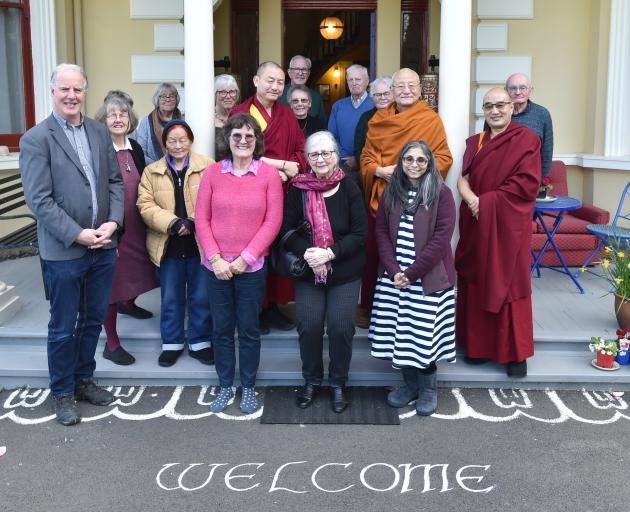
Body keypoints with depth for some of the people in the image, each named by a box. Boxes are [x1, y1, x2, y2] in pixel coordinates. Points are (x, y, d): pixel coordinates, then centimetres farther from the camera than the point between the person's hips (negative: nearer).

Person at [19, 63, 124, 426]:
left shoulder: (100, 132, 8)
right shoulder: (36, 139, -9)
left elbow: (115, 182, 8)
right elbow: (39, 200, -14)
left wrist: (113, 222, -8)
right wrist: (78, 235, -19)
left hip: (104, 246, 5)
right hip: (64, 251, -5)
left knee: (94, 319, 17)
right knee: (64, 327, 8)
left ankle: (84, 379, 35)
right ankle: (62, 392, 25)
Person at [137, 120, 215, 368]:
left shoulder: (208, 166, 1)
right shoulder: (151, 172, 8)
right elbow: (145, 205, -3)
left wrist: (195, 222, -20)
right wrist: (172, 223, -18)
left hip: (201, 243, -1)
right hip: (168, 246, 2)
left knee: (201, 297, 8)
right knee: (170, 298, 11)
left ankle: (200, 342, 22)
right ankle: (172, 343, 25)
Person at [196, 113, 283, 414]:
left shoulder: (268, 174, -3)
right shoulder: (212, 172, 1)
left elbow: (272, 222, -6)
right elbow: (201, 219, 0)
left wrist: (245, 258, -11)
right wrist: (215, 258, -9)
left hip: (252, 266, -1)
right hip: (216, 266, 2)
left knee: (249, 329, 9)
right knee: (221, 329, 11)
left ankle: (248, 388, 25)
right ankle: (225, 386, 27)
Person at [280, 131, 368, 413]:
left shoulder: (349, 189, -7)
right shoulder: (298, 190, -3)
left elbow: (360, 234, -9)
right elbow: (287, 230, -2)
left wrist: (330, 253, -20)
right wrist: (307, 253, -19)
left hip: (345, 274, -1)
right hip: (307, 273, 1)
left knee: (341, 327, -1)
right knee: (309, 326, 1)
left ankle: (338, 384, 20)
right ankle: (311, 380, 24)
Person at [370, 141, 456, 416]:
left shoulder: (441, 193, -5)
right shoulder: (391, 192, 8)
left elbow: (441, 239, -11)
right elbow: (381, 231, 6)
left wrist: (411, 273, -13)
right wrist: (393, 271, -8)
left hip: (429, 278, -4)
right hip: (393, 277, 4)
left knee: (425, 334, 0)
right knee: (399, 332, 6)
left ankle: (428, 388, 19)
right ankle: (409, 383, 24)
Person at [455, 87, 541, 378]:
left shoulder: (526, 140, -3)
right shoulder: (475, 143, 14)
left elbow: (527, 183, -12)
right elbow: (462, 179, 5)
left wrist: (487, 201, -14)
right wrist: (472, 199, -16)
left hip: (508, 226, -5)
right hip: (476, 225, 5)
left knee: (508, 285, 0)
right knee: (476, 284, 6)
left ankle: (516, 353, 10)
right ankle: (480, 345, 17)